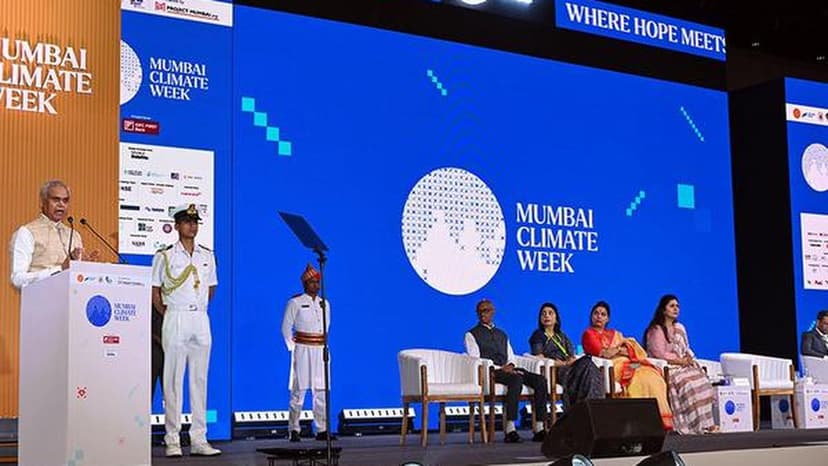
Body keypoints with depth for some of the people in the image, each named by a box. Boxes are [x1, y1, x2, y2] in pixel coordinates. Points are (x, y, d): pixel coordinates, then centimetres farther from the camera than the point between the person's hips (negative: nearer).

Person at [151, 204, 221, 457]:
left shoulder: (207, 256, 12)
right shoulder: (165, 256, 1)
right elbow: (154, 292, 4)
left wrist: (198, 308, 12)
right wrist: (168, 315, 1)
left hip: (201, 319, 4)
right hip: (175, 320, -4)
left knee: (199, 380, 4)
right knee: (173, 380, -3)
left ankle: (199, 439, 7)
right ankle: (172, 440, 0)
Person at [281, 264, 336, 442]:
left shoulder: (324, 303, 12)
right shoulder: (295, 303, -3)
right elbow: (286, 327, -1)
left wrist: (323, 345, 11)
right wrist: (293, 348, -5)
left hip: (320, 350, 5)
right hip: (302, 351, -5)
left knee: (321, 390, 4)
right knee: (299, 389, -4)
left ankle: (322, 429, 8)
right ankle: (294, 430, 2)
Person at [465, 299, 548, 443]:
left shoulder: (502, 334, 29)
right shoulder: (471, 335, 9)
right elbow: (476, 361, -4)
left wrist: (511, 366, -2)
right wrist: (499, 368, -15)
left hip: (507, 370, 6)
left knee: (541, 380, -18)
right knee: (516, 379, -37)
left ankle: (539, 428, -24)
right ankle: (510, 430, -41)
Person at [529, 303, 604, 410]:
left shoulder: (562, 336, 30)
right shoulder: (538, 336, 13)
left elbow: (573, 357, 18)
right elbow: (540, 360, -2)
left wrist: (572, 360, -8)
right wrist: (564, 363, -10)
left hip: (570, 368, 5)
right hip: (555, 371, -5)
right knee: (586, 365, -33)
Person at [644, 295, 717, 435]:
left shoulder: (680, 328, 21)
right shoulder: (656, 330, -3)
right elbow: (660, 354, -12)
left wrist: (689, 358, -1)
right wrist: (680, 361, -13)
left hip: (684, 365, 7)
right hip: (667, 368, -7)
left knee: (702, 380, -21)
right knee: (687, 383, -31)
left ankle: (706, 424, -24)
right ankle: (695, 426, -29)